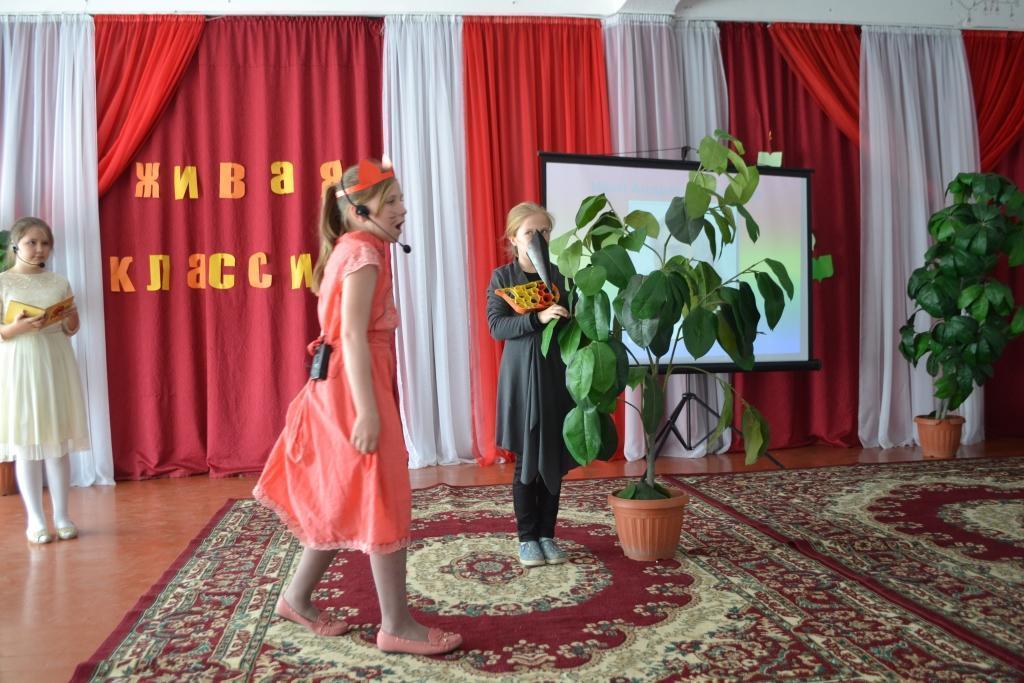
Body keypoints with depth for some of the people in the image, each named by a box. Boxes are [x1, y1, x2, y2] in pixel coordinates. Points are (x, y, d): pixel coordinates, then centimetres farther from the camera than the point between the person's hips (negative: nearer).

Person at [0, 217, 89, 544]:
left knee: (58, 442, 6)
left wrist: (71, 321, -8)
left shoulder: (59, 282, 8)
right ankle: (35, 520, 11)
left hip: (56, 366, 3)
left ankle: (61, 515, 15)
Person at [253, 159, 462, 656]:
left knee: (345, 500, 16)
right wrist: (368, 410, -25)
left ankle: (297, 598, 29)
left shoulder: (351, 250, 17)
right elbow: (353, 336, -21)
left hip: (343, 387, 10)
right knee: (383, 501, -4)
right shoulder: (364, 252, -13)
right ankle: (396, 624, 6)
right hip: (356, 386, -10)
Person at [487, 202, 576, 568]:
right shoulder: (502, 277, -1)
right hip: (522, 375, -3)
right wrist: (538, 318, -25)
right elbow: (496, 326, -12)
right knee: (528, 460, 2)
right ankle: (527, 537, 17)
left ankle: (547, 535, 21)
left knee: (555, 459, 7)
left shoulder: (560, 275, 7)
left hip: (557, 373, 3)